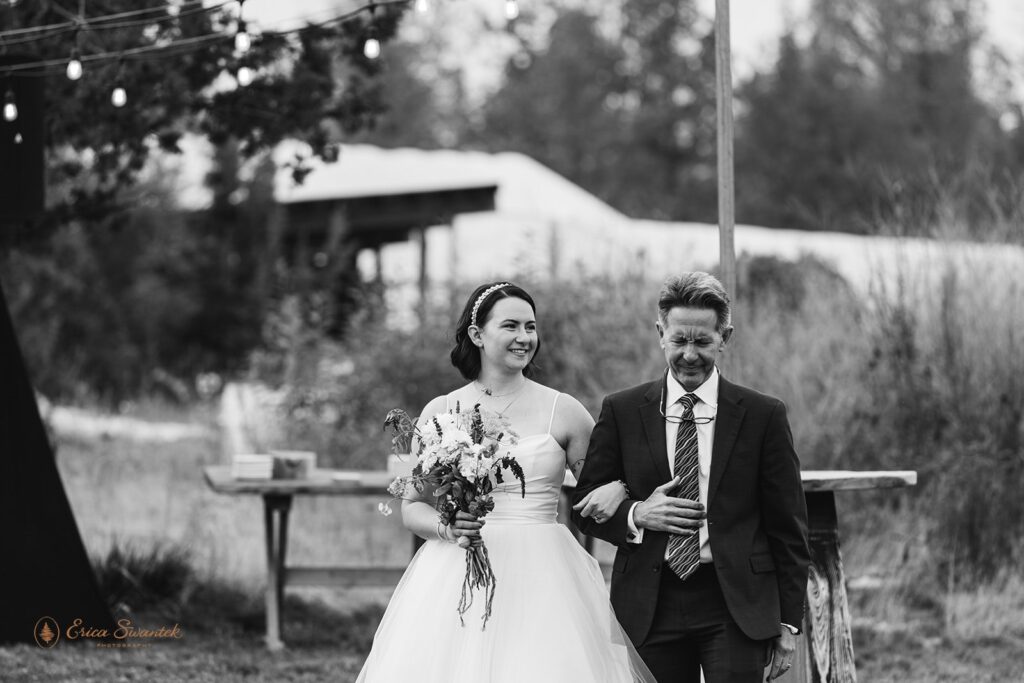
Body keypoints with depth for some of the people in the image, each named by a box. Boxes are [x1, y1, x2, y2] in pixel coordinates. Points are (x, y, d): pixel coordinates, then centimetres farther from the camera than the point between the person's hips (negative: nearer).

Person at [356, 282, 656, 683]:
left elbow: (611, 483, 13)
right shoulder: (440, 413, 6)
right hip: (457, 578, 0)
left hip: (542, 578, 0)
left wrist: (618, 489, -10)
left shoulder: (562, 411, 5)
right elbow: (412, 509, 9)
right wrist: (448, 527, -12)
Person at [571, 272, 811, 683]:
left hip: (735, 606, -1)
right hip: (651, 608, 1)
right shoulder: (621, 413, 6)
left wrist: (788, 622, 2)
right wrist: (636, 515, -10)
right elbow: (585, 507, 11)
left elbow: (787, 527, 5)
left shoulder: (763, 415, 3)